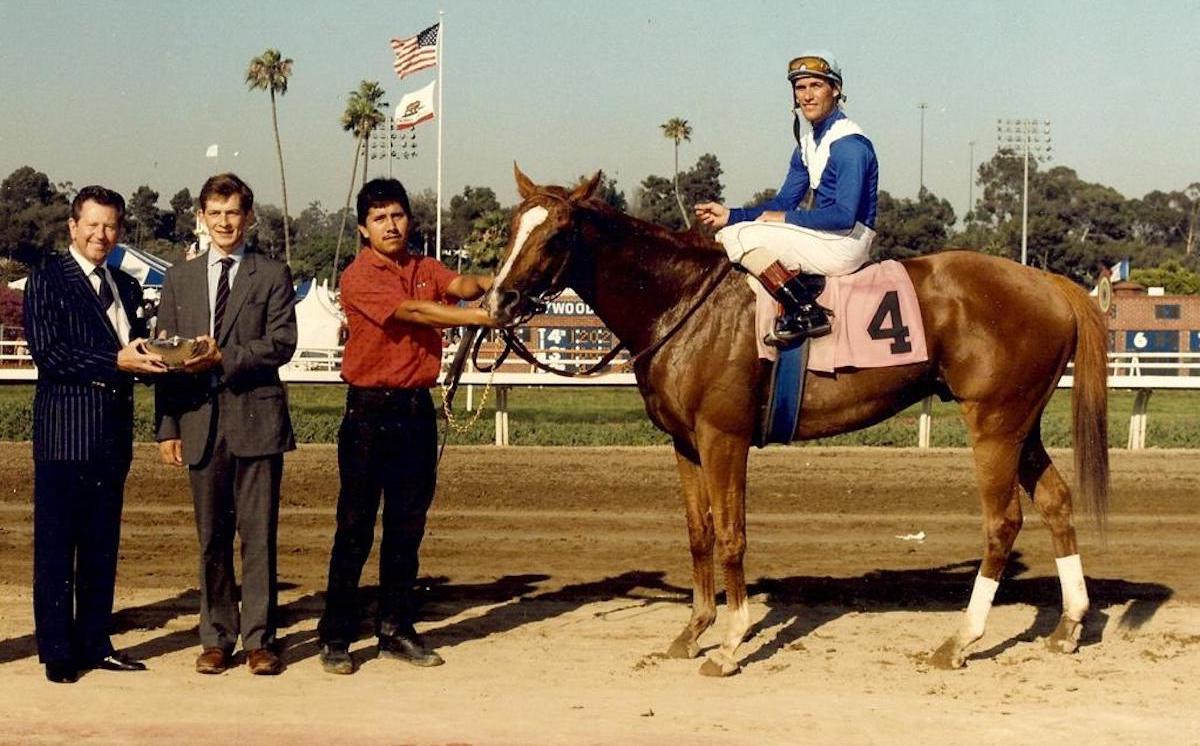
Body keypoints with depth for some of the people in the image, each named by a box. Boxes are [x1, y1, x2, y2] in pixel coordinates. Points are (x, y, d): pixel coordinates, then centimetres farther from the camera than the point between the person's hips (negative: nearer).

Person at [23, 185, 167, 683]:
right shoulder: (46, 281, -3)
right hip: (65, 431, -6)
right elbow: (47, 353, -12)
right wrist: (116, 361, -19)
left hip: (113, 432, 6)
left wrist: (146, 355, -5)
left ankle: (95, 643, 18)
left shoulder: (126, 287, 17)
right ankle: (57, 651, 5)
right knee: (56, 545, 0)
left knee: (102, 545, 11)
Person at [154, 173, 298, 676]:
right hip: (201, 421, 3)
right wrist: (167, 426, 3)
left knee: (259, 534, -1)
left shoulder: (272, 276, 5)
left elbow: (281, 344, -5)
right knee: (211, 537, 7)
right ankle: (216, 638, 15)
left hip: (257, 418, -2)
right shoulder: (180, 279, 13)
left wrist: (224, 357, -18)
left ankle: (259, 639, 5)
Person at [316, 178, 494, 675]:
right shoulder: (358, 278, -8)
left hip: (418, 410, 5)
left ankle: (396, 630, 19)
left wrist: (485, 285, -32)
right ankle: (336, 637, 4)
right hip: (369, 413, -5)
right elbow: (414, 312, -21)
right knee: (355, 528, -2)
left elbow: (459, 286, -8)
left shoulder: (425, 269, 11)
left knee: (408, 527, 10)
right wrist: (485, 316, -29)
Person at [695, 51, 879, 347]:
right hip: (824, 238, 10)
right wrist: (730, 215, 3)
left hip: (846, 244, -10)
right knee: (729, 234, 9)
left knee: (739, 237, -17)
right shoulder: (808, 145, 15)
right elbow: (783, 202, 16)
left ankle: (805, 312, -20)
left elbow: (844, 215, -22)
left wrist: (786, 218, -14)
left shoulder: (850, 145, -14)